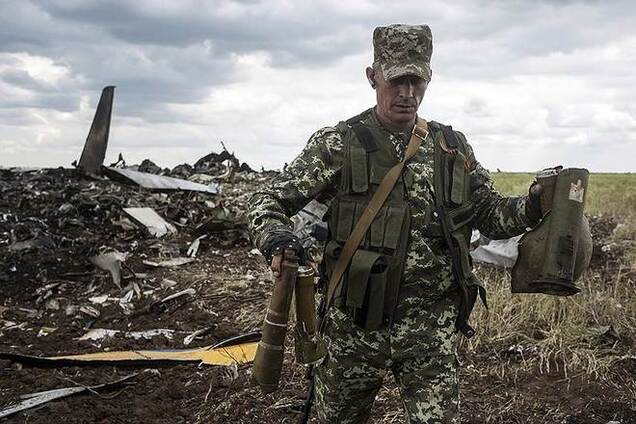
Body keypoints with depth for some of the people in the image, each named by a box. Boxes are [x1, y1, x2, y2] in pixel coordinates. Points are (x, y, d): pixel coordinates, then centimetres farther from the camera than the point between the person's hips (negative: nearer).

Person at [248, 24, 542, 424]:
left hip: (431, 326, 2)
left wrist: (535, 207, -8)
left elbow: (491, 214, 12)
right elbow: (270, 202, -2)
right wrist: (277, 240, -24)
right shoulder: (338, 143, -3)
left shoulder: (453, 147, 7)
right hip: (355, 324, -1)